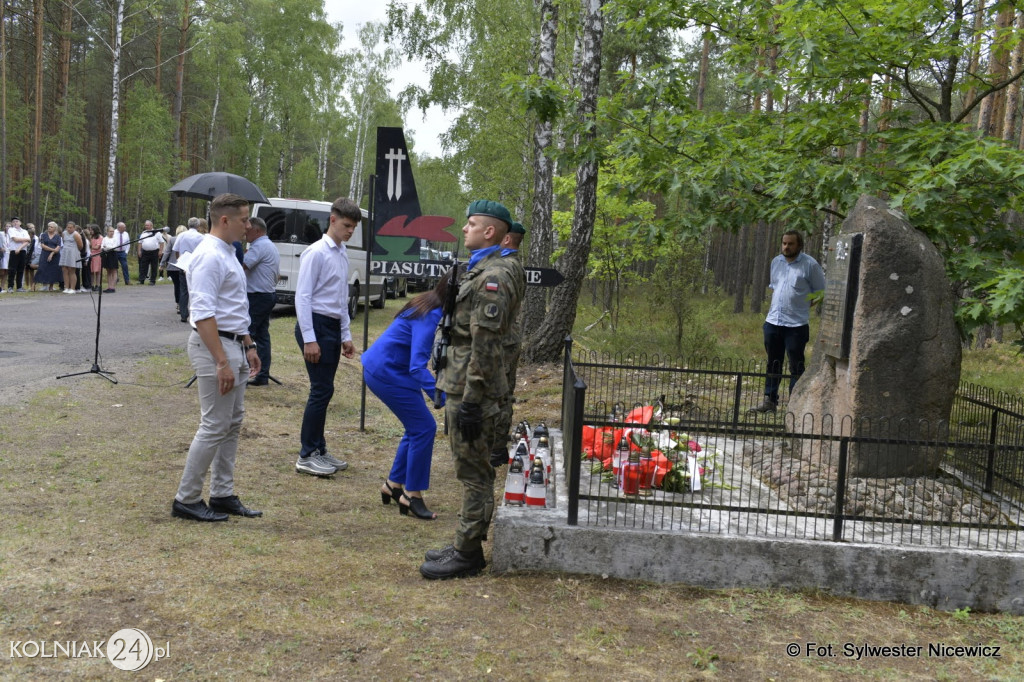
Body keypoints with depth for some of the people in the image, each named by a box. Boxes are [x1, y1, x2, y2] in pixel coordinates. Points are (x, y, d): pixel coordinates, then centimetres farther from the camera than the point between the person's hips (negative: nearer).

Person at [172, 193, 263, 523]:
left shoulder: (227, 254, 14)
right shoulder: (210, 256, -18)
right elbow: (203, 314, -25)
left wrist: (248, 346, 20)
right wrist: (222, 362, -28)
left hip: (233, 345, 10)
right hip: (214, 346, -10)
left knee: (232, 424, 13)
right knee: (214, 427, -4)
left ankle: (223, 495, 22)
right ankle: (186, 499, 7)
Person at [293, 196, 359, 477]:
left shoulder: (342, 255, 13)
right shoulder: (317, 253, -12)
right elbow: (303, 296, -15)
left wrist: (346, 335, 18)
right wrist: (309, 339, -19)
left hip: (333, 327, 8)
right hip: (316, 325, -8)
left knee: (324, 390, 12)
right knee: (321, 390, -7)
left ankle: (318, 450, 22)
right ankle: (306, 456, 3)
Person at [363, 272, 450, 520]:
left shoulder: (432, 309, 4)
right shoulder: (431, 316, -25)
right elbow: (418, 366, -32)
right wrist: (444, 399, -37)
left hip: (382, 368, 10)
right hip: (386, 372, -10)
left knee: (417, 427, 14)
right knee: (424, 427, -7)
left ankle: (393, 485, 25)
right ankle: (412, 495, 1)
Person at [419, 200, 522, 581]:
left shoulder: (493, 277, -17)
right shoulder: (479, 271, 17)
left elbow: (485, 346, -22)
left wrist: (471, 401, -23)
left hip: (472, 391, -11)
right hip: (462, 386, 11)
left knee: (473, 473, -2)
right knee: (471, 472, 16)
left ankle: (468, 555, 8)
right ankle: (465, 545, 26)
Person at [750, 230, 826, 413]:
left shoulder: (810, 265, -7)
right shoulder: (776, 262, 11)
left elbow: (820, 292, -1)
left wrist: (801, 305, -4)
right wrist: (776, 305, 11)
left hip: (796, 324, -6)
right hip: (773, 321, 6)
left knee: (796, 367, 1)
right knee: (773, 364, 13)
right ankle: (769, 401, 21)